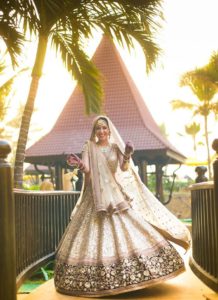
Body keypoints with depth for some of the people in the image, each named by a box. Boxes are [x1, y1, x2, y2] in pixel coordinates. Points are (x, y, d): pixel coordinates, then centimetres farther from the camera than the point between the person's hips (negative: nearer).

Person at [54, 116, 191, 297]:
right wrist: (79, 164, -28)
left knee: (128, 229, -6)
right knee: (96, 236, -5)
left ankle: (128, 276, 4)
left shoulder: (116, 147, 7)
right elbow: (87, 170, -7)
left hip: (116, 194, 1)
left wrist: (127, 156, -28)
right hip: (97, 196, -1)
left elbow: (124, 168, -8)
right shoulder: (89, 148, 6)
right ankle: (99, 278, 4)